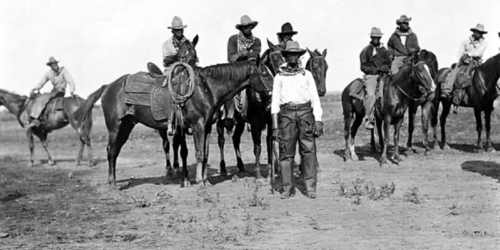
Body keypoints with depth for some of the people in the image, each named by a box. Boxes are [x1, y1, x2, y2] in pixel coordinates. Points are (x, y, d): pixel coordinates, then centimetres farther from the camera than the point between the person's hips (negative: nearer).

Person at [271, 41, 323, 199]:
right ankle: (288, 188, 5)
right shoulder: (279, 77, 12)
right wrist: (275, 127, 4)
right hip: (286, 113, 0)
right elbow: (275, 102, 10)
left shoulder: (307, 75, 12)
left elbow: (315, 98, 9)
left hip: (305, 113, 0)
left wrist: (318, 121, -2)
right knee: (286, 152, 0)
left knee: (309, 150, -5)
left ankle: (310, 187, -3)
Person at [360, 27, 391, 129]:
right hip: (370, 76, -5)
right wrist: (375, 69, -11)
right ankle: (368, 119, -24)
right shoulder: (366, 51, 6)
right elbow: (363, 67, 0)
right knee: (370, 94, -26)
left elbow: (389, 64, 23)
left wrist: (386, 68, -1)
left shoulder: (384, 50, 18)